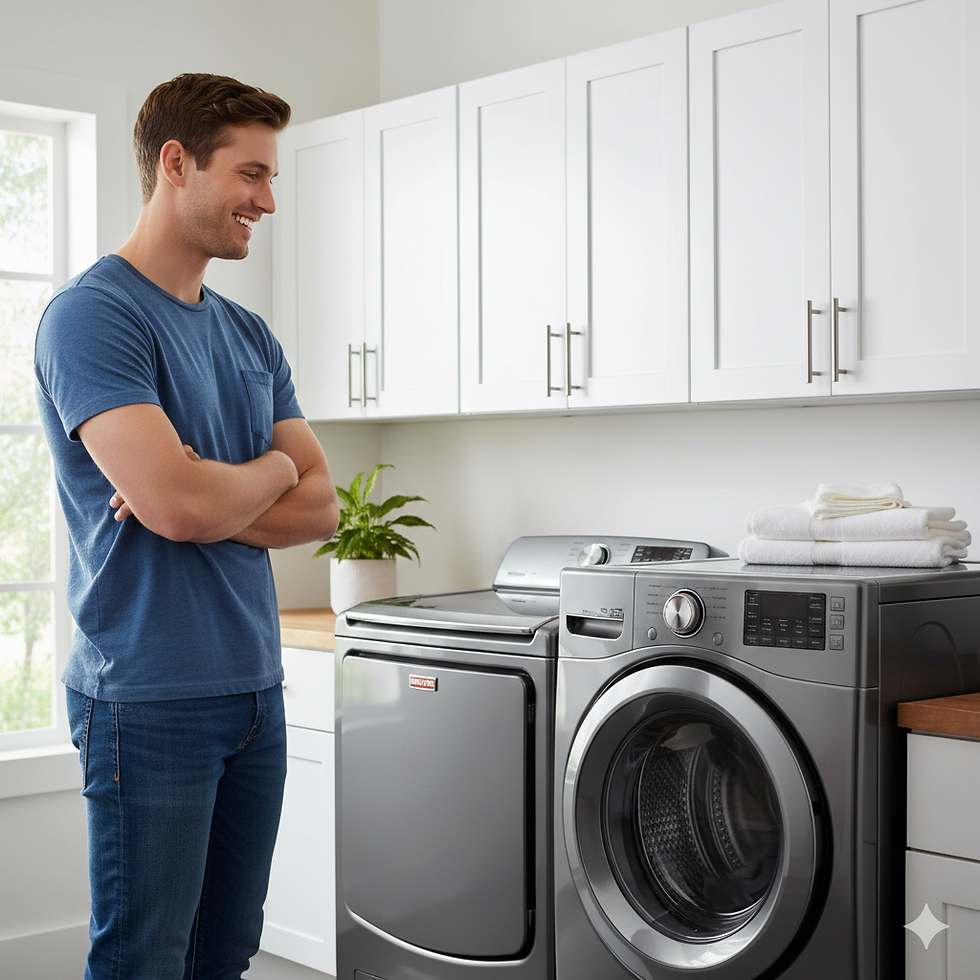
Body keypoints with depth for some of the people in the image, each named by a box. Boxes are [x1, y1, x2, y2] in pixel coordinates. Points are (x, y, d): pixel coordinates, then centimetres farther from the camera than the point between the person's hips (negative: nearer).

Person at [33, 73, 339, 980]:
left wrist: (211, 502, -13)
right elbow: (179, 503, -24)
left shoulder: (250, 337, 13)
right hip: (151, 696, -7)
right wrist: (271, 471, -3)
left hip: (256, 689, 7)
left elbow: (321, 508, 6)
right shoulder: (92, 315, -12)